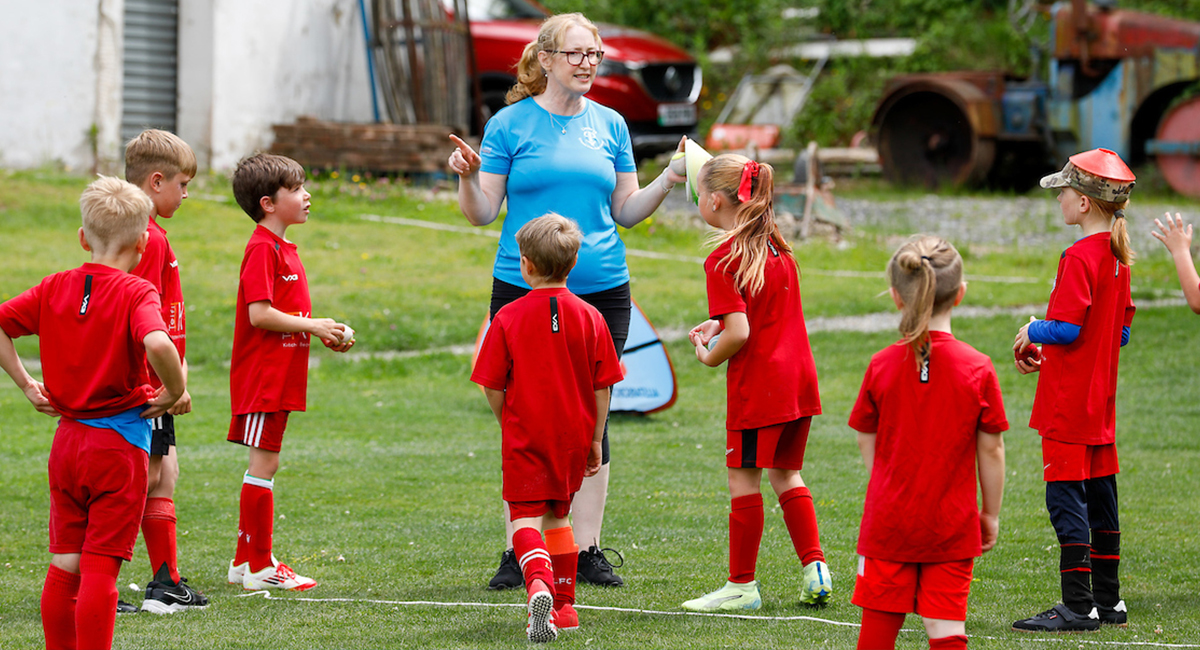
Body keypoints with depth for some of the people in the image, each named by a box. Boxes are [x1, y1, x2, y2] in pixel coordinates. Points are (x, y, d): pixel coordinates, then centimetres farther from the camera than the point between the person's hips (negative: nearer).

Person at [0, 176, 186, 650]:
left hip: (66, 441, 5)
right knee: (101, 568, -4)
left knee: (65, 565, 13)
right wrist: (175, 392, -15)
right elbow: (158, 344, -31)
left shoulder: (55, 288, 4)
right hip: (120, 443, -5)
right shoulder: (136, 294, -13)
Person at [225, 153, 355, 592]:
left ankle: (245, 561, 18)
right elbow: (260, 314, -22)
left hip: (279, 375, 10)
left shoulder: (283, 249, 17)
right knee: (264, 464, -7)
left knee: (263, 465, 13)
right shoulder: (263, 249, -15)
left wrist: (324, 334, 10)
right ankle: (260, 567, -4)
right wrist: (313, 326, -15)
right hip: (263, 375, -10)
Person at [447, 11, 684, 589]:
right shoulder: (509, 125, 0)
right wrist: (467, 177, -19)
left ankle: (587, 551, 9)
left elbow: (626, 212, 11)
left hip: (601, 291, 3)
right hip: (524, 292, -2)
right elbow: (483, 214, -1)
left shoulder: (610, 125, 9)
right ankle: (519, 553, 7)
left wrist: (668, 181, -4)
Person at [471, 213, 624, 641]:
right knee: (557, 514, 18)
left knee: (526, 515, -4)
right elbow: (602, 387, 2)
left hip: (526, 433, -3)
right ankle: (564, 604, 21)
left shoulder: (509, 318, -8)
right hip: (573, 434, 3)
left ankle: (539, 585, -31)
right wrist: (595, 439, 12)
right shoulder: (589, 317, -1)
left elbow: (493, 386, -4)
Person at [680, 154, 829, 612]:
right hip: (799, 377, 8)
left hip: (757, 385, -8)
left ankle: (741, 585, 7)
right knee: (786, 473, 19)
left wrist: (708, 357, -3)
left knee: (744, 479, 1)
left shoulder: (723, 260, -15)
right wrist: (718, 323, 12)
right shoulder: (776, 244, 10)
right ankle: (815, 568, 12)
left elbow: (739, 334, -21)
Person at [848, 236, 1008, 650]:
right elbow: (991, 450, -5)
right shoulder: (977, 369, -10)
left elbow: (867, 443, 2)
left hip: (889, 520, 1)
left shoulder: (882, 365, -6)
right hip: (952, 523, -1)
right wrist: (991, 514, 8)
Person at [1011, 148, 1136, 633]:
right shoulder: (1118, 257, 10)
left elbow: (1066, 327, -24)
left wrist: (1032, 332, -4)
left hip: (1070, 402, -9)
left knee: (1066, 497, -6)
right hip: (1101, 400, 9)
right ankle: (1108, 601, 20)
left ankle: (1078, 606, -7)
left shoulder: (1080, 258, -18)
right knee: (1100, 496, 14)